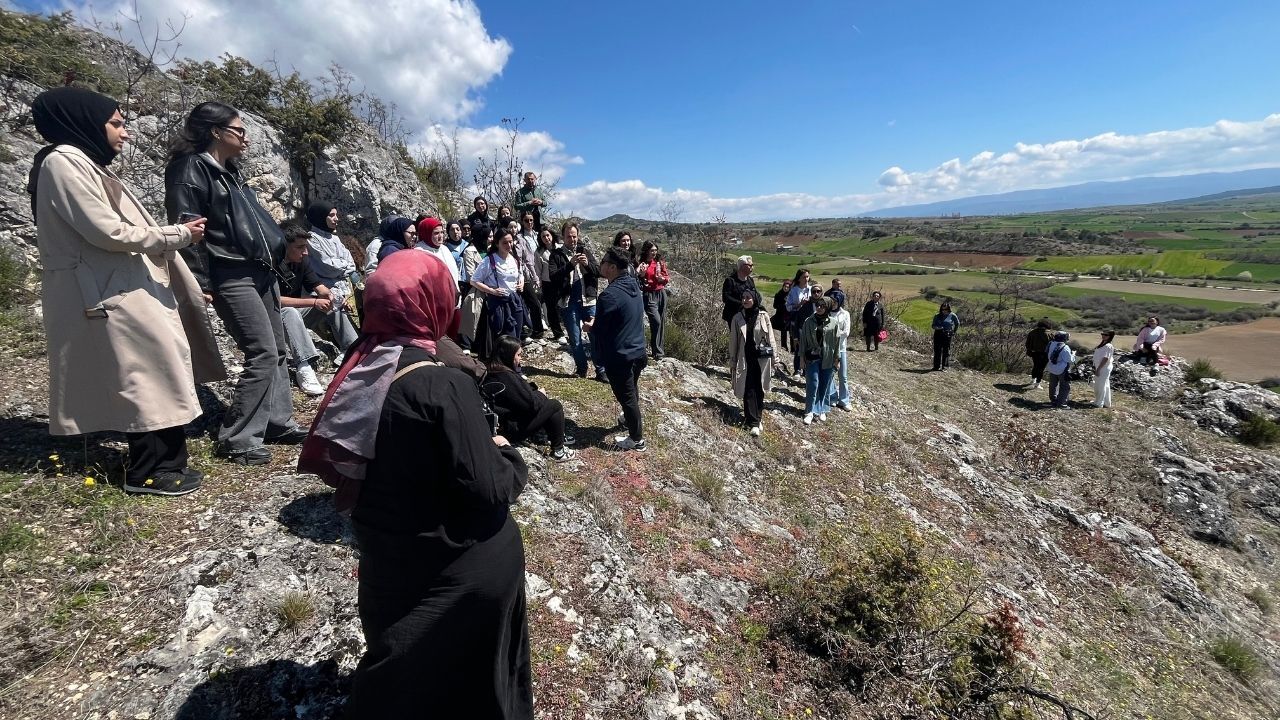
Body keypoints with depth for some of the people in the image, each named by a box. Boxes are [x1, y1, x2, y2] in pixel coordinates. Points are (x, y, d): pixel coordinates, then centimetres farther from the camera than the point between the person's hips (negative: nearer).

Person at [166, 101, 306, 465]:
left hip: (260, 272, 9)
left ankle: (277, 421, 20)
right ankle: (236, 439, -3)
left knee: (279, 351, 10)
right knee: (263, 355, -13)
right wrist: (201, 283, -17)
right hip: (232, 278, -9)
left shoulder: (229, 170, 20)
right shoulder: (191, 168, -7)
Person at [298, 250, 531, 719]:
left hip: (387, 555, 6)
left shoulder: (360, 371, -6)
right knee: (472, 673, 21)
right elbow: (489, 491, -26)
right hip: (462, 565, -6)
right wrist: (505, 453, -7)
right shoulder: (445, 388, -29)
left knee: (400, 666, 31)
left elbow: (337, 466, 8)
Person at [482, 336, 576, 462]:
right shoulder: (506, 377, -28)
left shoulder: (490, 372, 1)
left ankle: (555, 436, 28)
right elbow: (531, 403, -22)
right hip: (514, 429, -10)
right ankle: (558, 451, 6)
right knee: (555, 406, -5)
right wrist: (540, 394, -4)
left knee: (541, 400, 20)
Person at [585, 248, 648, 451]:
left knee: (626, 396, 7)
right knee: (632, 390, 27)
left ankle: (636, 439, 20)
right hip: (638, 351, 8)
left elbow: (600, 331, -19)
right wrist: (598, 323, 14)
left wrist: (591, 327, 3)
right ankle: (631, 418, 50)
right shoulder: (633, 285, 2)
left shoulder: (610, 295, -26)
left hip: (619, 357, -8)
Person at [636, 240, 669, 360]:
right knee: (656, 321, -15)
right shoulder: (641, 264, -4)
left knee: (662, 321, 8)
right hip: (649, 295, -5)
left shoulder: (660, 263, 9)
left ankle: (660, 348, 21)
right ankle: (658, 352, -8)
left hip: (661, 294, 5)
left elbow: (668, 277, 15)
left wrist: (662, 278, -6)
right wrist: (641, 275, -20)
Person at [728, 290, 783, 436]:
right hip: (745, 360, 0)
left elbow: (770, 338, 5)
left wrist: (774, 358, 4)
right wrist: (732, 362, 6)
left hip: (762, 359, 0)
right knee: (748, 391, -3)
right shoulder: (737, 318, 2)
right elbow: (733, 341, 6)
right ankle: (754, 423, 0)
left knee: (759, 391, 6)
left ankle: (758, 418, 22)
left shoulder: (763, 316, 0)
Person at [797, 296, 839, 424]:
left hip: (827, 359, 1)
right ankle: (810, 411, 3)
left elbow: (836, 341, 4)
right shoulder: (809, 322, -2)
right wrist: (802, 357, 2)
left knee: (825, 386, 9)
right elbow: (803, 340, 2)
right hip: (812, 358, -1)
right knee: (813, 385, -5)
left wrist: (836, 357, 5)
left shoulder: (833, 323, -2)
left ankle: (821, 410, 24)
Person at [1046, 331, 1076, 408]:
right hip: (1062, 370, -6)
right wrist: (1073, 354, 1)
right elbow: (1070, 361, -15)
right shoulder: (1065, 348, -21)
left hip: (1052, 369, 6)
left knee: (1053, 385, 17)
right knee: (1065, 387, 5)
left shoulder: (1051, 345, -3)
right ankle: (1061, 403, 6)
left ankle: (1053, 400, 27)